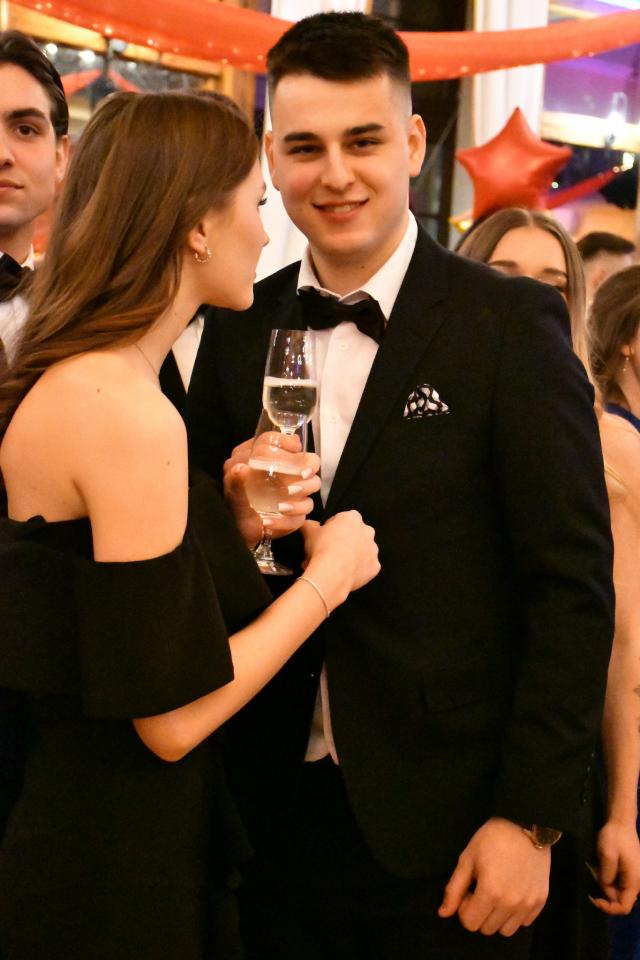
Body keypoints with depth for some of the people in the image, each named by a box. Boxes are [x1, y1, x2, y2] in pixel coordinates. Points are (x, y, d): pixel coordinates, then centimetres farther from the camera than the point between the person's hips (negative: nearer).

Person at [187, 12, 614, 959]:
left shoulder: (510, 322, -8)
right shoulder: (237, 329, 5)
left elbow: (574, 584, -9)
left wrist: (531, 818, -12)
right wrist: (237, 524, -10)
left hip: (448, 832, -3)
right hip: (280, 812, 4)